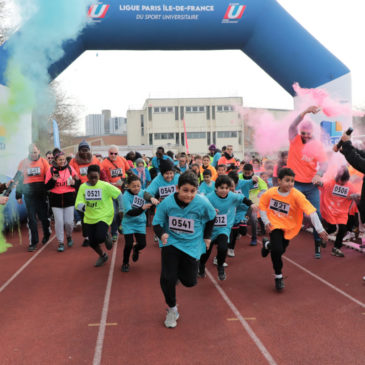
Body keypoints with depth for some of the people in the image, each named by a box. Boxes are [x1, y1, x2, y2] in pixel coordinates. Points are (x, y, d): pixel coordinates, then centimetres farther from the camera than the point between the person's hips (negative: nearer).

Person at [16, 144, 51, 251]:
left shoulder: (43, 161, -1)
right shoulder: (23, 163, 3)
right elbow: (19, 179, 9)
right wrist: (18, 196, 8)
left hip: (42, 194, -1)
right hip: (29, 195, 1)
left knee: (43, 216, 10)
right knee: (31, 219, 1)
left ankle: (46, 234, 36)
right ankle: (33, 242, 8)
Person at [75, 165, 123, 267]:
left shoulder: (105, 186, -12)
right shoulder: (83, 187, -5)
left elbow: (119, 194, -2)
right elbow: (77, 204, -11)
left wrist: (121, 209, 0)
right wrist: (82, 206, -34)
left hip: (104, 216, -4)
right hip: (89, 218, 4)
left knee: (99, 238, -23)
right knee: (92, 242, 7)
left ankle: (106, 236, 17)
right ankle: (102, 256, 38)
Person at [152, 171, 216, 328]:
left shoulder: (202, 203, -17)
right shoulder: (167, 202, -19)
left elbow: (211, 218, 5)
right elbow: (157, 222, -8)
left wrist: (207, 237, 9)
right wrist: (162, 234, -28)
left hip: (192, 245, 1)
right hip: (171, 243, -1)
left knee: (189, 281, 6)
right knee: (167, 278, -11)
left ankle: (180, 270, 44)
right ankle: (172, 309, 16)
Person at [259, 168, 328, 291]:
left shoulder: (297, 195, -22)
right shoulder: (270, 193, -15)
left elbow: (311, 211, -28)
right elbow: (262, 206, 3)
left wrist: (320, 229, -36)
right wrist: (266, 222, -8)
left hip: (289, 227, 1)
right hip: (275, 224, -1)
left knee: (280, 249, 12)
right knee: (277, 250, -18)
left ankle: (267, 245, 49)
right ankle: (278, 276, 7)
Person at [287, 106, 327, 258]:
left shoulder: (318, 145, 1)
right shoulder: (295, 140, 0)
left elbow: (323, 164, -7)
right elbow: (292, 126, -18)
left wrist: (319, 174, -29)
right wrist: (306, 111, -32)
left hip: (312, 185, 1)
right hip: (295, 184, -1)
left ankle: (318, 244, 10)